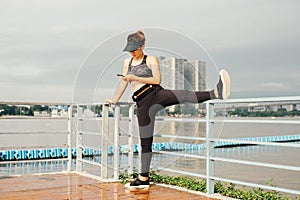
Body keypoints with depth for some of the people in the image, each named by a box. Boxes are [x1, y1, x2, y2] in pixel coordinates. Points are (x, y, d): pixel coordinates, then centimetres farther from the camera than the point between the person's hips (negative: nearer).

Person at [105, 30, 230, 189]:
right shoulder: (127, 62, 21)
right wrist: (115, 100, 39)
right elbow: (123, 83, 32)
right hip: (143, 104, 3)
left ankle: (216, 93, -51)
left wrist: (135, 78, -10)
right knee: (145, 142, 3)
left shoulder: (151, 60, 7)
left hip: (156, 93, -3)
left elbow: (157, 80, -6)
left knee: (184, 95, -32)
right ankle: (143, 178, 9)